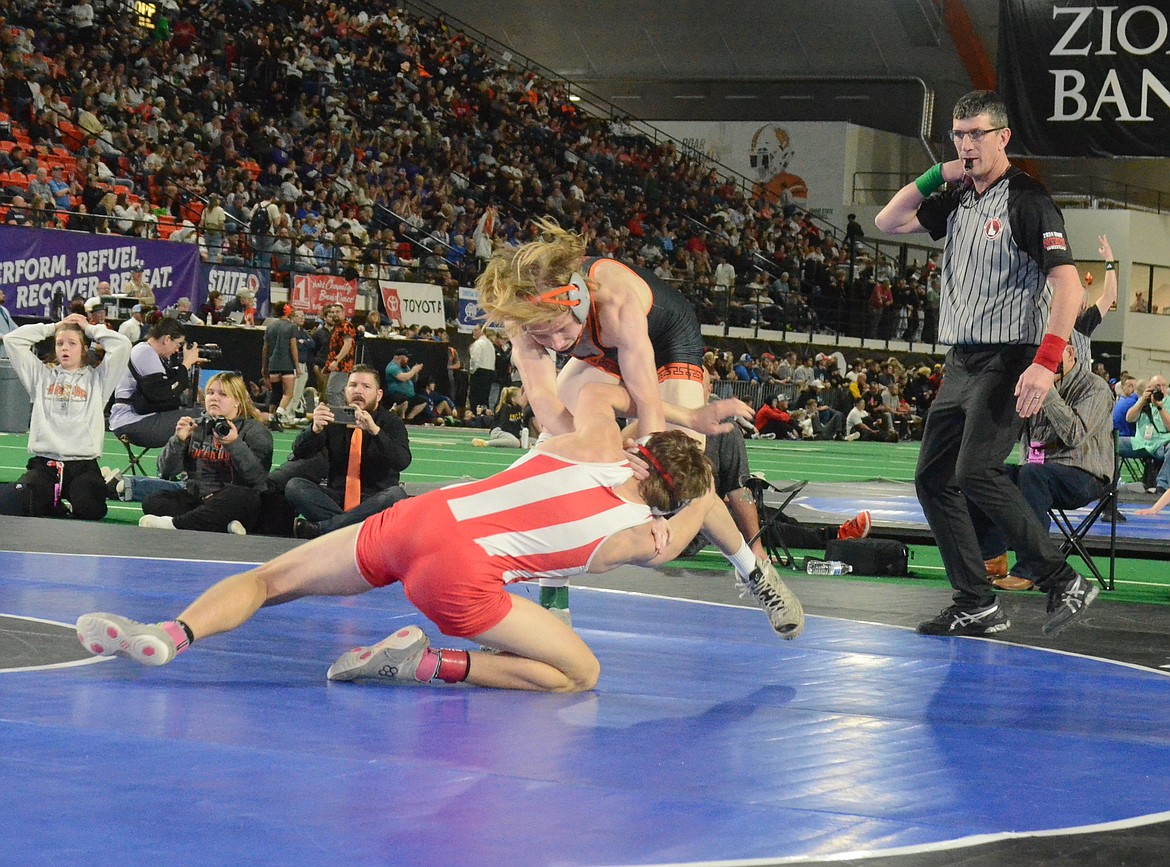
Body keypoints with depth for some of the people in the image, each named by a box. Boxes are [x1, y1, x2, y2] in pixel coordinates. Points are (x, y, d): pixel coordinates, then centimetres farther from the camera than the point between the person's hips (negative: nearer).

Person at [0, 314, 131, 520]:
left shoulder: (97, 378, 11)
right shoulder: (41, 375, 16)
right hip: (43, 463, 1)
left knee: (89, 509, -31)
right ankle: (52, 503, 6)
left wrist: (90, 328, 12)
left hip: (83, 464, -1)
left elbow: (122, 345, 0)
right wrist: (53, 327, 15)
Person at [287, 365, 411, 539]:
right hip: (336, 497, 2)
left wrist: (374, 430, -34)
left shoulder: (391, 422, 2)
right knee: (294, 486, -21)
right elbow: (300, 453, -2)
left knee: (396, 494, -34)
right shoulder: (333, 418, 8)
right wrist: (315, 429, -25)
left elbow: (402, 461, -18)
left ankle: (319, 528, -32)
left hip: (374, 502, -2)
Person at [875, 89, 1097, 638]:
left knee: (975, 473, -21)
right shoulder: (957, 199, 13)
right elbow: (888, 223, 18)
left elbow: (1068, 282, -17)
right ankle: (976, 607, 11)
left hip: (1007, 360, -9)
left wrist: (1047, 362, -26)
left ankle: (1062, 583, -12)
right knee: (933, 479, 6)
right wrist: (937, 175, 5)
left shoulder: (1028, 201, -10)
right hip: (961, 361, 9)